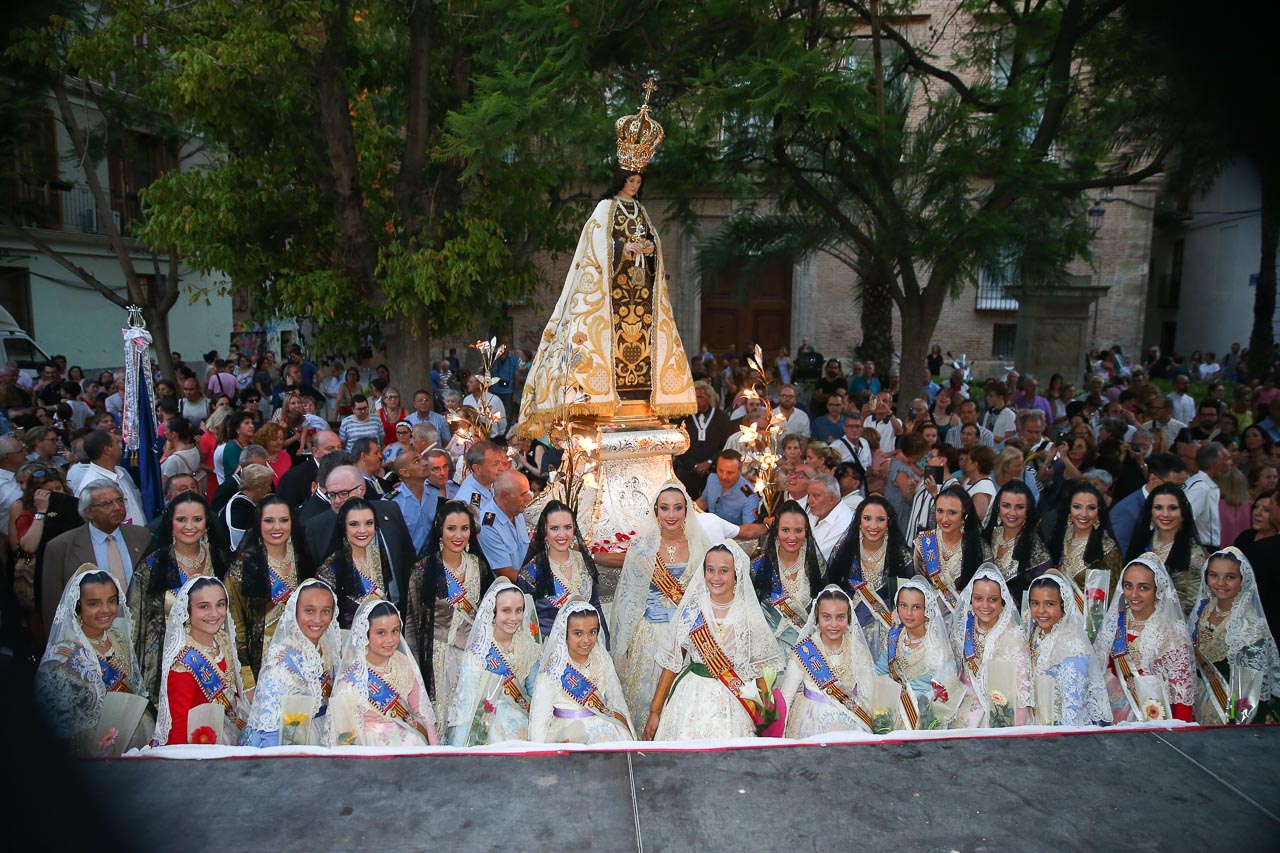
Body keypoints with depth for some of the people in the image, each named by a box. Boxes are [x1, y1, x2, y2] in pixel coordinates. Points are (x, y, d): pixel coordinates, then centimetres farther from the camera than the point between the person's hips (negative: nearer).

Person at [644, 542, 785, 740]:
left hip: (734, 703, 0)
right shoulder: (690, 611, -2)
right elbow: (671, 663, 1)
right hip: (691, 699, 1)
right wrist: (655, 711, 1)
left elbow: (761, 668, 4)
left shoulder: (750, 616, -4)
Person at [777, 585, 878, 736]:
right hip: (812, 722, -2)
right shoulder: (804, 650, -8)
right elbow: (786, 696, -5)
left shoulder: (857, 649, 0)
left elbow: (867, 692, 5)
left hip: (850, 724, 2)